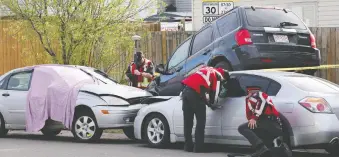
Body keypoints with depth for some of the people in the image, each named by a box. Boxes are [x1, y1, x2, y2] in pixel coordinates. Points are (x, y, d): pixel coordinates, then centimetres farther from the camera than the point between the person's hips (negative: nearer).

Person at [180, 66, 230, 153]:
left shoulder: (208, 69, 28)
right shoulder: (218, 76, 6)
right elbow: (214, 93, 2)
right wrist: (212, 104, 22)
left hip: (186, 90, 7)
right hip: (195, 93, -7)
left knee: (187, 121, 13)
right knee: (201, 121, 2)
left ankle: (188, 146, 15)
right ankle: (198, 147, -1)